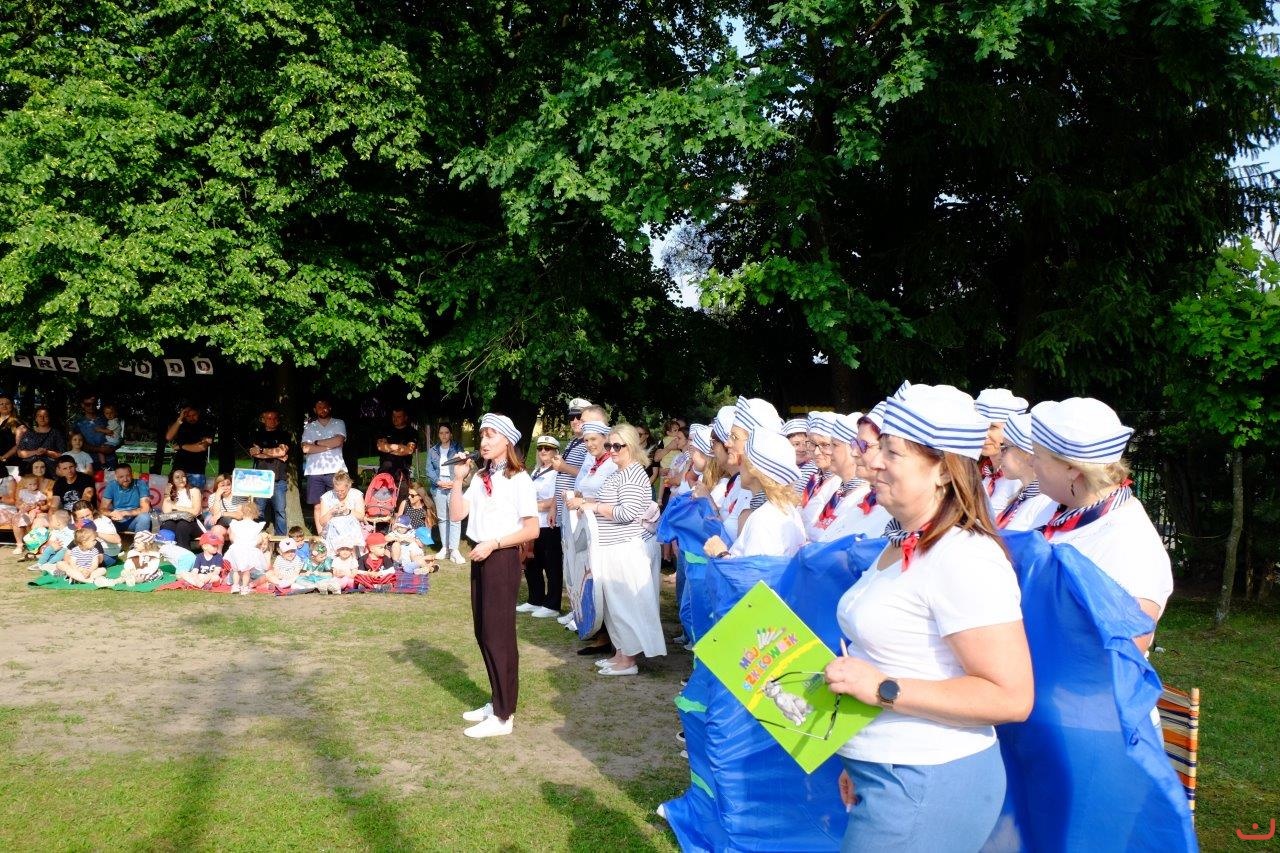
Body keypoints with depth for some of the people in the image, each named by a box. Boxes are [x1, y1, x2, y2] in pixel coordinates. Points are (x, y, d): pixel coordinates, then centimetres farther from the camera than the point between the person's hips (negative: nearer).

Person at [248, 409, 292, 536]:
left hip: (279, 479, -1)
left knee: (280, 511, -5)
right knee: (258, 511, -4)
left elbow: (282, 451, -3)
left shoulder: (284, 435, 13)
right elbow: (253, 452, 1)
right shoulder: (257, 435, 16)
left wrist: (262, 450, 3)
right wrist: (275, 454, -5)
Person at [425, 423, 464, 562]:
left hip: (454, 485, -3)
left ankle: (454, 550, -10)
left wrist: (455, 482, -16)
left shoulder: (457, 447, 5)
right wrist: (439, 482, -8)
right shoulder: (433, 450, 11)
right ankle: (445, 548, 12)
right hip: (438, 487, 3)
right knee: (442, 518, 7)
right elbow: (429, 469, 6)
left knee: (455, 518, -9)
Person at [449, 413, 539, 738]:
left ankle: (503, 716, 4)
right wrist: (458, 480, -6)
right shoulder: (480, 477, 10)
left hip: (503, 559, -8)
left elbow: (531, 530, -13)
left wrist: (493, 544, -18)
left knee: (498, 635, -3)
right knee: (483, 634, 13)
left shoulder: (519, 479, -11)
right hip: (480, 558, 8)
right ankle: (497, 702, 25)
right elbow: (457, 514, 3)